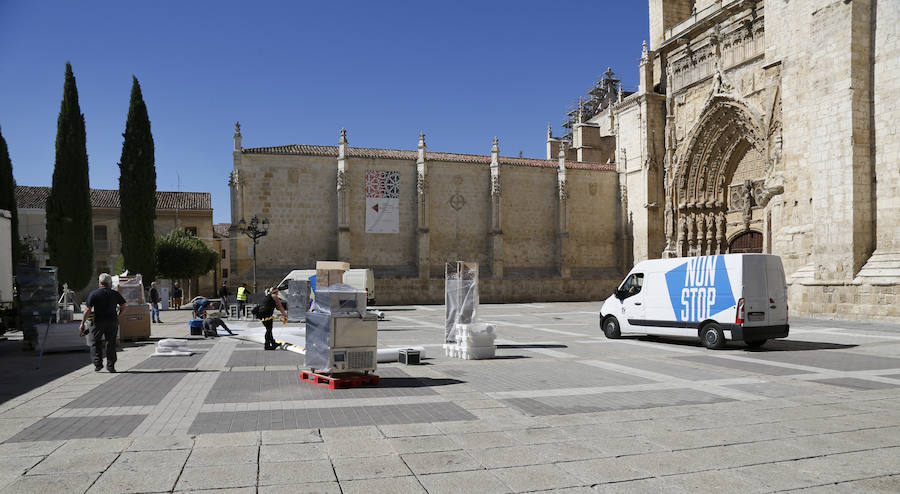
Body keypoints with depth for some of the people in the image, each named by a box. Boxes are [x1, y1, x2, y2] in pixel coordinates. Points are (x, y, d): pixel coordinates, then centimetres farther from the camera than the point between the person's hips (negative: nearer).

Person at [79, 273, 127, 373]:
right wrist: (118, 314, 25)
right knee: (111, 343, 9)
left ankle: (98, 363, 4)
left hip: (98, 321, -2)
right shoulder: (115, 294, 3)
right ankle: (110, 365, 9)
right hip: (112, 321, 2)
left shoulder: (94, 294, -5)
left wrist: (82, 323, -3)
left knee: (95, 342, 13)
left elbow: (88, 310, -9)